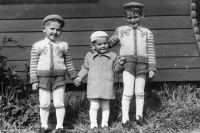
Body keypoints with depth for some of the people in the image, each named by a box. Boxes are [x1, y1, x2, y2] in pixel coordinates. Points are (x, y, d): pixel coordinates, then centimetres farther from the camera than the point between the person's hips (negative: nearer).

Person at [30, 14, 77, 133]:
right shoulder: (37, 46, 1)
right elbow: (33, 64, 1)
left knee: (59, 103, 4)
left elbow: (69, 63, 10)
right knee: (44, 104, 7)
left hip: (59, 78, 0)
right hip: (43, 78, 0)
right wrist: (34, 80, -3)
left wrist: (74, 76, 11)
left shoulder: (63, 45, 4)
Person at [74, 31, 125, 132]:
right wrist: (80, 76, 5)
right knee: (94, 106, -2)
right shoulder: (89, 56, 5)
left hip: (107, 87, 1)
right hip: (94, 86, -1)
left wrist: (120, 64, -9)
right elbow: (85, 68, 16)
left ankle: (105, 123, 24)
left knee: (105, 106, 10)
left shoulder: (112, 56, 4)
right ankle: (93, 125, 10)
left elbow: (115, 70, 9)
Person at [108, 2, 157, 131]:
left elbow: (151, 52, 7)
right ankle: (125, 119, 0)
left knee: (140, 92, 9)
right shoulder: (121, 30, 11)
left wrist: (152, 68, 1)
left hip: (141, 64, 2)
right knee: (128, 92, -7)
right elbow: (110, 43, 21)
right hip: (127, 63, -1)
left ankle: (139, 116, 24)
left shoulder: (147, 32, 11)